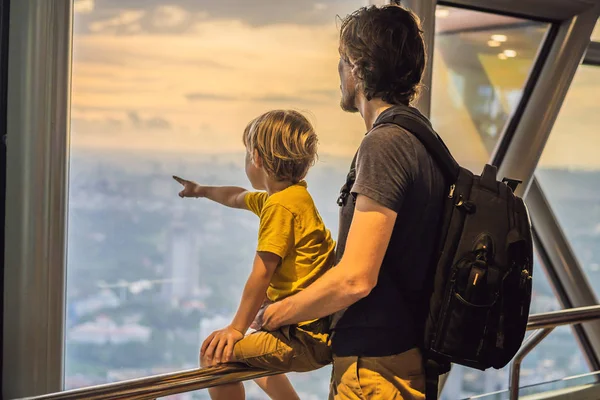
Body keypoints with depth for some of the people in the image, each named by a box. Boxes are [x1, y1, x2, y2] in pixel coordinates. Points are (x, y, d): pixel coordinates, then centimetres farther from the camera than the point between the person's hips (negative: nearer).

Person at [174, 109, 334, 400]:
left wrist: (237, 328, -14)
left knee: (215, 354, -13)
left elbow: (261, 275, -21)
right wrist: (201, 190, 49)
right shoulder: (292, 195, 11)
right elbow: (237, 197, 32)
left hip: (306, 339, -10)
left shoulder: (280, 205, -19)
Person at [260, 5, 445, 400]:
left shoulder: (384, 144, -20)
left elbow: (355, 279, -24)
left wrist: (277, 313, -8)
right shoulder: (421, 137, 10)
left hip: (375, 365, -9)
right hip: (408, 352, 9)